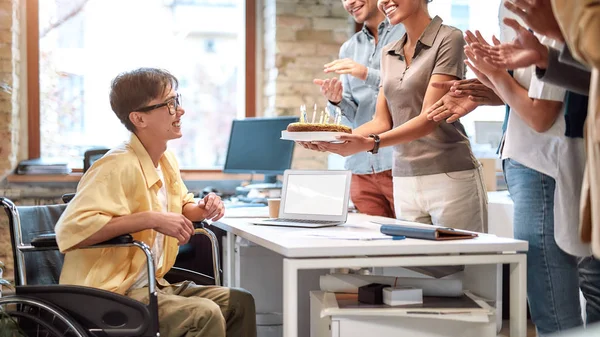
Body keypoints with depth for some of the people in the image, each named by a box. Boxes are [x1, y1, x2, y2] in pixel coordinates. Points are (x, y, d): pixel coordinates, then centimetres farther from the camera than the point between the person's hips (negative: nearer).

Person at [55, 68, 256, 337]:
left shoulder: (166, 161, 8)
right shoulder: (119, 166, -21)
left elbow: (181, 205, 29)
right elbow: (70, 228, -34)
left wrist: (202, 209, 4)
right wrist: (151, 219, -31)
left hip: (152, 286, 10)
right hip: (110, 295, -9)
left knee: (240, 303, 4)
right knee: (205, 315, -25)